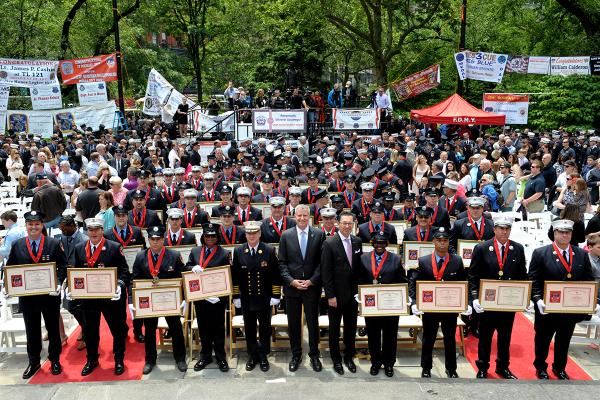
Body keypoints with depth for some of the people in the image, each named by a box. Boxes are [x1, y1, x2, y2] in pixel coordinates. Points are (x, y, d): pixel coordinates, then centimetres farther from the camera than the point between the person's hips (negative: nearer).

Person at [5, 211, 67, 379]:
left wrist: (58, 282, -19)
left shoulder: (54, 244, -4)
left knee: (53, 329, 11)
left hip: (50, 295, -1)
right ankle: (33, 362, 30)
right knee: (32, 332, 14)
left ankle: (55, 360, 28)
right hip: (27, 295, 2)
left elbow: (63, 266, -4)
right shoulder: (17, 245, 1)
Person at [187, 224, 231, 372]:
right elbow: (186, 268, 7)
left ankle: (220, 357, 19)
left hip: (217, 297, -3)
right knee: (203, 327, 13)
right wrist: (193, 268, -17)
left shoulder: (224, 254, -4)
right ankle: (205, 355, 27)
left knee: (218, 327, 6)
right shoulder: (195, 252, 8)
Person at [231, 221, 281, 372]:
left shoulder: (269, 251, -5)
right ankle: (252, 356, 27)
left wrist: (276, 296, -6)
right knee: (249, 329, 11)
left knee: (265, 329, 9)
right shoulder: (238, 251, 0)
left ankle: (263, 356, 23)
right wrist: (236, 296, 0)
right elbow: (234, 276, 3)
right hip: (246, 299, 1)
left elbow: (276, 275, -3)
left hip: (265, 299, -1)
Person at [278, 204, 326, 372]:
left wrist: (312, 281, -11)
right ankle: (296, 355, 26)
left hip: (312, 287, -1)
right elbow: (282, 262, 1)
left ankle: (314, 355, 24)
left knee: (313, 322, 8)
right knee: (293, 323, 10)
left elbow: (321, 262, -3)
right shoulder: (286, 235, 1)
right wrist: (291, 281, -10)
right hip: (291, 287, 1)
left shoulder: (319, 234, -1)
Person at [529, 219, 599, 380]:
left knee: (564, 341, 20)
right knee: (543, 339, 15)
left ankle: (559, 368, 41)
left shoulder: (582, 255, 2)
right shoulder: (540, 253, -9)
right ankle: (540, 367, 36)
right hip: (548, 308, -3)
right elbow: (533, 281, -11)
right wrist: (538, 300, -23)